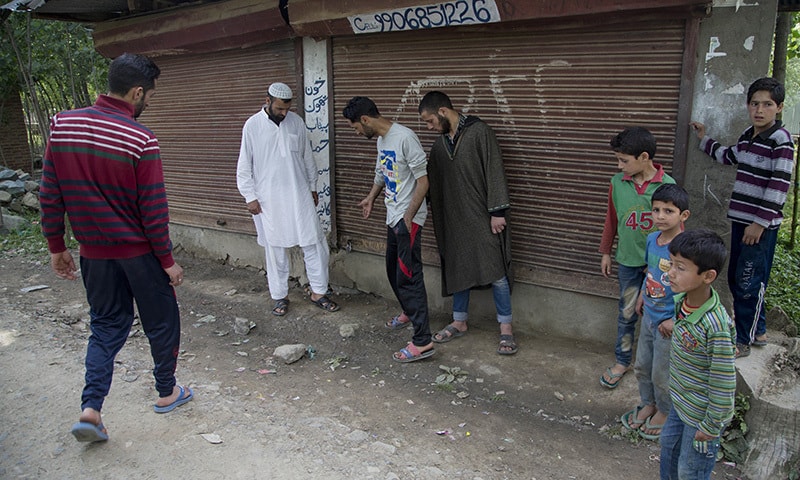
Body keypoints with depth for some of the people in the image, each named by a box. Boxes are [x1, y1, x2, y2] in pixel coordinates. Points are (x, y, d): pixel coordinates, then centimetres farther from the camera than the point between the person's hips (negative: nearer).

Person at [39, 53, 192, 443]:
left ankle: (90, 408, 9)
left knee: (106, 326, 18)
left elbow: (50, 195, 2)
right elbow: (153, 209, -16)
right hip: (139, 251, -5)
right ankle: (166, 392, 31)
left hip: (93, 251, 5)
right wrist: (168, 260, -7)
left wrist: (56, 247, 12)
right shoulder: (141, 140, -19)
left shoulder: (62, 125, -3)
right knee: (161, 322, 15)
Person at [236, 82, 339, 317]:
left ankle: (318, 292, 16)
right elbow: (244, 166, -1)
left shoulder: (296, 121, 2)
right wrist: (250, 196, -6)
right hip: (269, 199, -2)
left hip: (299, 195, 3)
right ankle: (280, 296, 22)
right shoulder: (252, 126, -5)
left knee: (314, 243, 2)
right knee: (275, 248, 7)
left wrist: (313, 187, 13)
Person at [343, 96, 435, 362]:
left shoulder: (405, 137, -19)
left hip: (408, 219, -9)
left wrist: (408, 217, -21)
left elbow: (423, 182, -20)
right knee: (393, 271, 21)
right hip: (393, 217, 9)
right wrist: (371, 197, 31)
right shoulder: (382, 140, 10)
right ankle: (409, 313, 44)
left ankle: (422, 341, -8)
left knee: (408, 276, -11)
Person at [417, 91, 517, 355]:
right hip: (454, 220, 6)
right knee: (457, 270, 12)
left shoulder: (479, 132, -9)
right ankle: (459, 322, 26)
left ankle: (506, 328, 7)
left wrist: (497, 211, -17)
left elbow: (494, 172, -13)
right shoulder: (439, 145, 11)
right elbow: (431, 182, 18)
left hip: (483, 219, -6)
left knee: (495, 272, -5)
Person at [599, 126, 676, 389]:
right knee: (627, 313, 13)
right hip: (628, 260, 2)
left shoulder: (667, 186, -15)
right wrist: (606, 252, 11)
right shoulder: (617, 183, -6)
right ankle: (623, 361, 28)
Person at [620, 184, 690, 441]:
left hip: (668, 323, -7)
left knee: (661, 375, 11)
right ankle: (648, 404, 45)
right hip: (649, 316, 7)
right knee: (642, 366, 22)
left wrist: (676, 320, -21)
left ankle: (664, 412, 37)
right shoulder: (652, 239, -3)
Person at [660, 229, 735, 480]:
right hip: (681, 403, 8)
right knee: (668, 443, 28)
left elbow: (723, 383, -25)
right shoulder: (682, 300, -11)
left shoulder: (716, 327, -35)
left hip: (701, 412, -7)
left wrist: (710, 426, -16)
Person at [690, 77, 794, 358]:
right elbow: (729, 157, 30)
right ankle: (758, 331, 32)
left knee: (748, 283, -2)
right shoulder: (747, 135, 10)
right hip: (740, 219, 8)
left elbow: (779, 185, -17)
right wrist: (704, 139, 32)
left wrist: (760, 222, -19)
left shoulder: (781, 140, -13)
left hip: (762, 225, -8)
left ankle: (742, 341, 11)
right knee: (735, 279, 15)